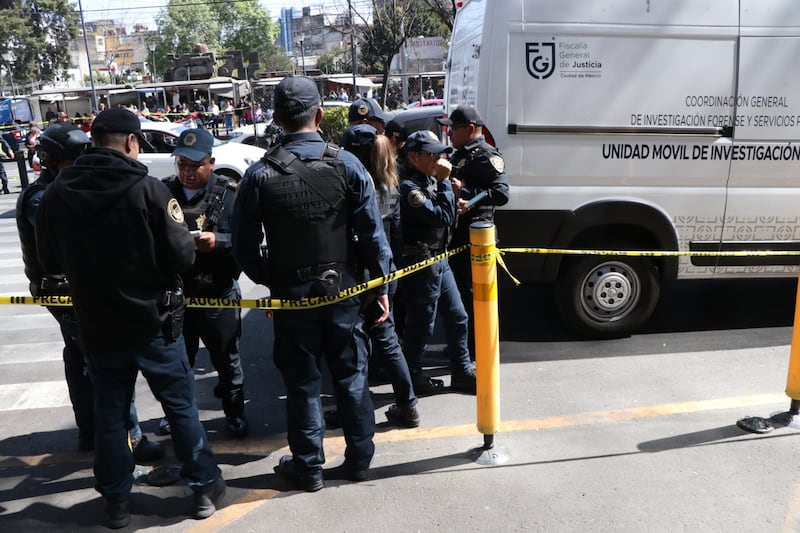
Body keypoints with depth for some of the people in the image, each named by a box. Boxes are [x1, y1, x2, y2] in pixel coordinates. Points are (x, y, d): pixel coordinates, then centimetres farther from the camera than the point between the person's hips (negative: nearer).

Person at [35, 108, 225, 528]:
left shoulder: (55, 196, -4)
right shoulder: (149, 189, -17)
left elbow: (50, 263, 8)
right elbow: (182, 257, -15)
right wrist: (178, 227, 4)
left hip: (97, 325, 3)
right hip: (153, 320, -3)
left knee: (109, 412, 16)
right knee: (180, 405, 12)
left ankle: (116, 500, 28)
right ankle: (204, 486, 23)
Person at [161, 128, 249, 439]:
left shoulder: (229, 193, -7)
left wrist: (218, 241, -25)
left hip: (218, 295, -3)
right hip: (175, 294, 3)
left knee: (226, 359, 12)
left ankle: (235, 412, 31)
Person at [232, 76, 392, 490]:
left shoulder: (259, 175, -9)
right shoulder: (346, 164, -8)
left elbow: (244, 248, -5)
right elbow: (372, 234, -7)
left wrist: (269, 280, 11)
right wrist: (380, 286, 1)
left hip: (291, 294, 0)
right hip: (342, 289, 1)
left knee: (302, 383, 12)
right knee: (351, 376, 14)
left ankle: (308, 467, 25)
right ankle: (359, 458, 26)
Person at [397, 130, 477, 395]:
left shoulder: (429, 179, 10)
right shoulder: (408, 186, -20)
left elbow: (448, 215, 14)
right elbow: (443, 217, -23)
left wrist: (447, 185, -2)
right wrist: (444, 182, -17)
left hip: (439, 260, 10)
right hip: (421, 264, -10)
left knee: (457, 318, 16)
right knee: (421, 325, 3)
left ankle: (462, 371, 29)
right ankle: (412, 378, 21)